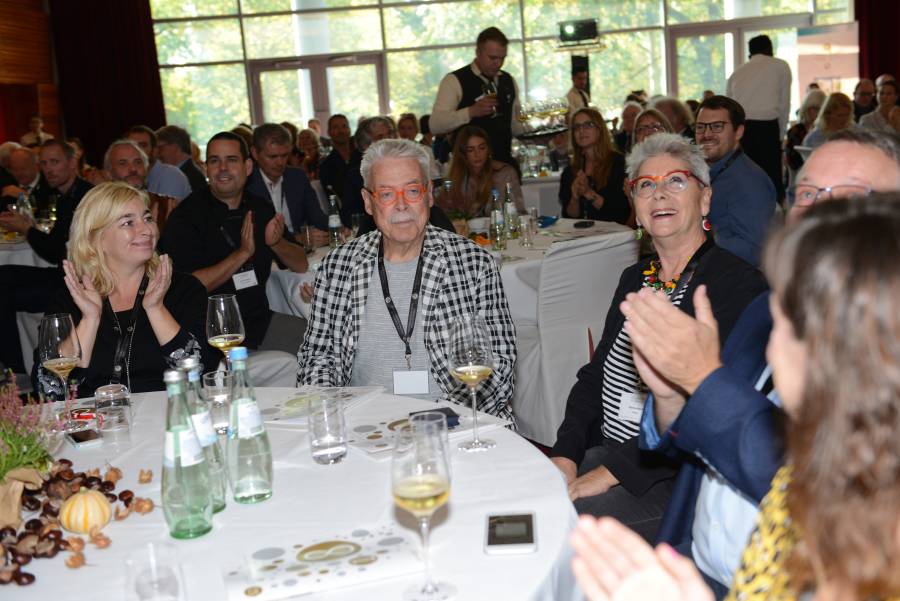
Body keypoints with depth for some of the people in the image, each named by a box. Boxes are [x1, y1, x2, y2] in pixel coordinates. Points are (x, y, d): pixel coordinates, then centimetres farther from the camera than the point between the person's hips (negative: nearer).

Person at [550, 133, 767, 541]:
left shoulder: (738, 285, -11)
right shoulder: (634, 279, 13)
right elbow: (594, 375, 13)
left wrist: (612, 470, -20)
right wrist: (565, 454, -4)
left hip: (679, 476, -7)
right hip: (606, 453, 7)